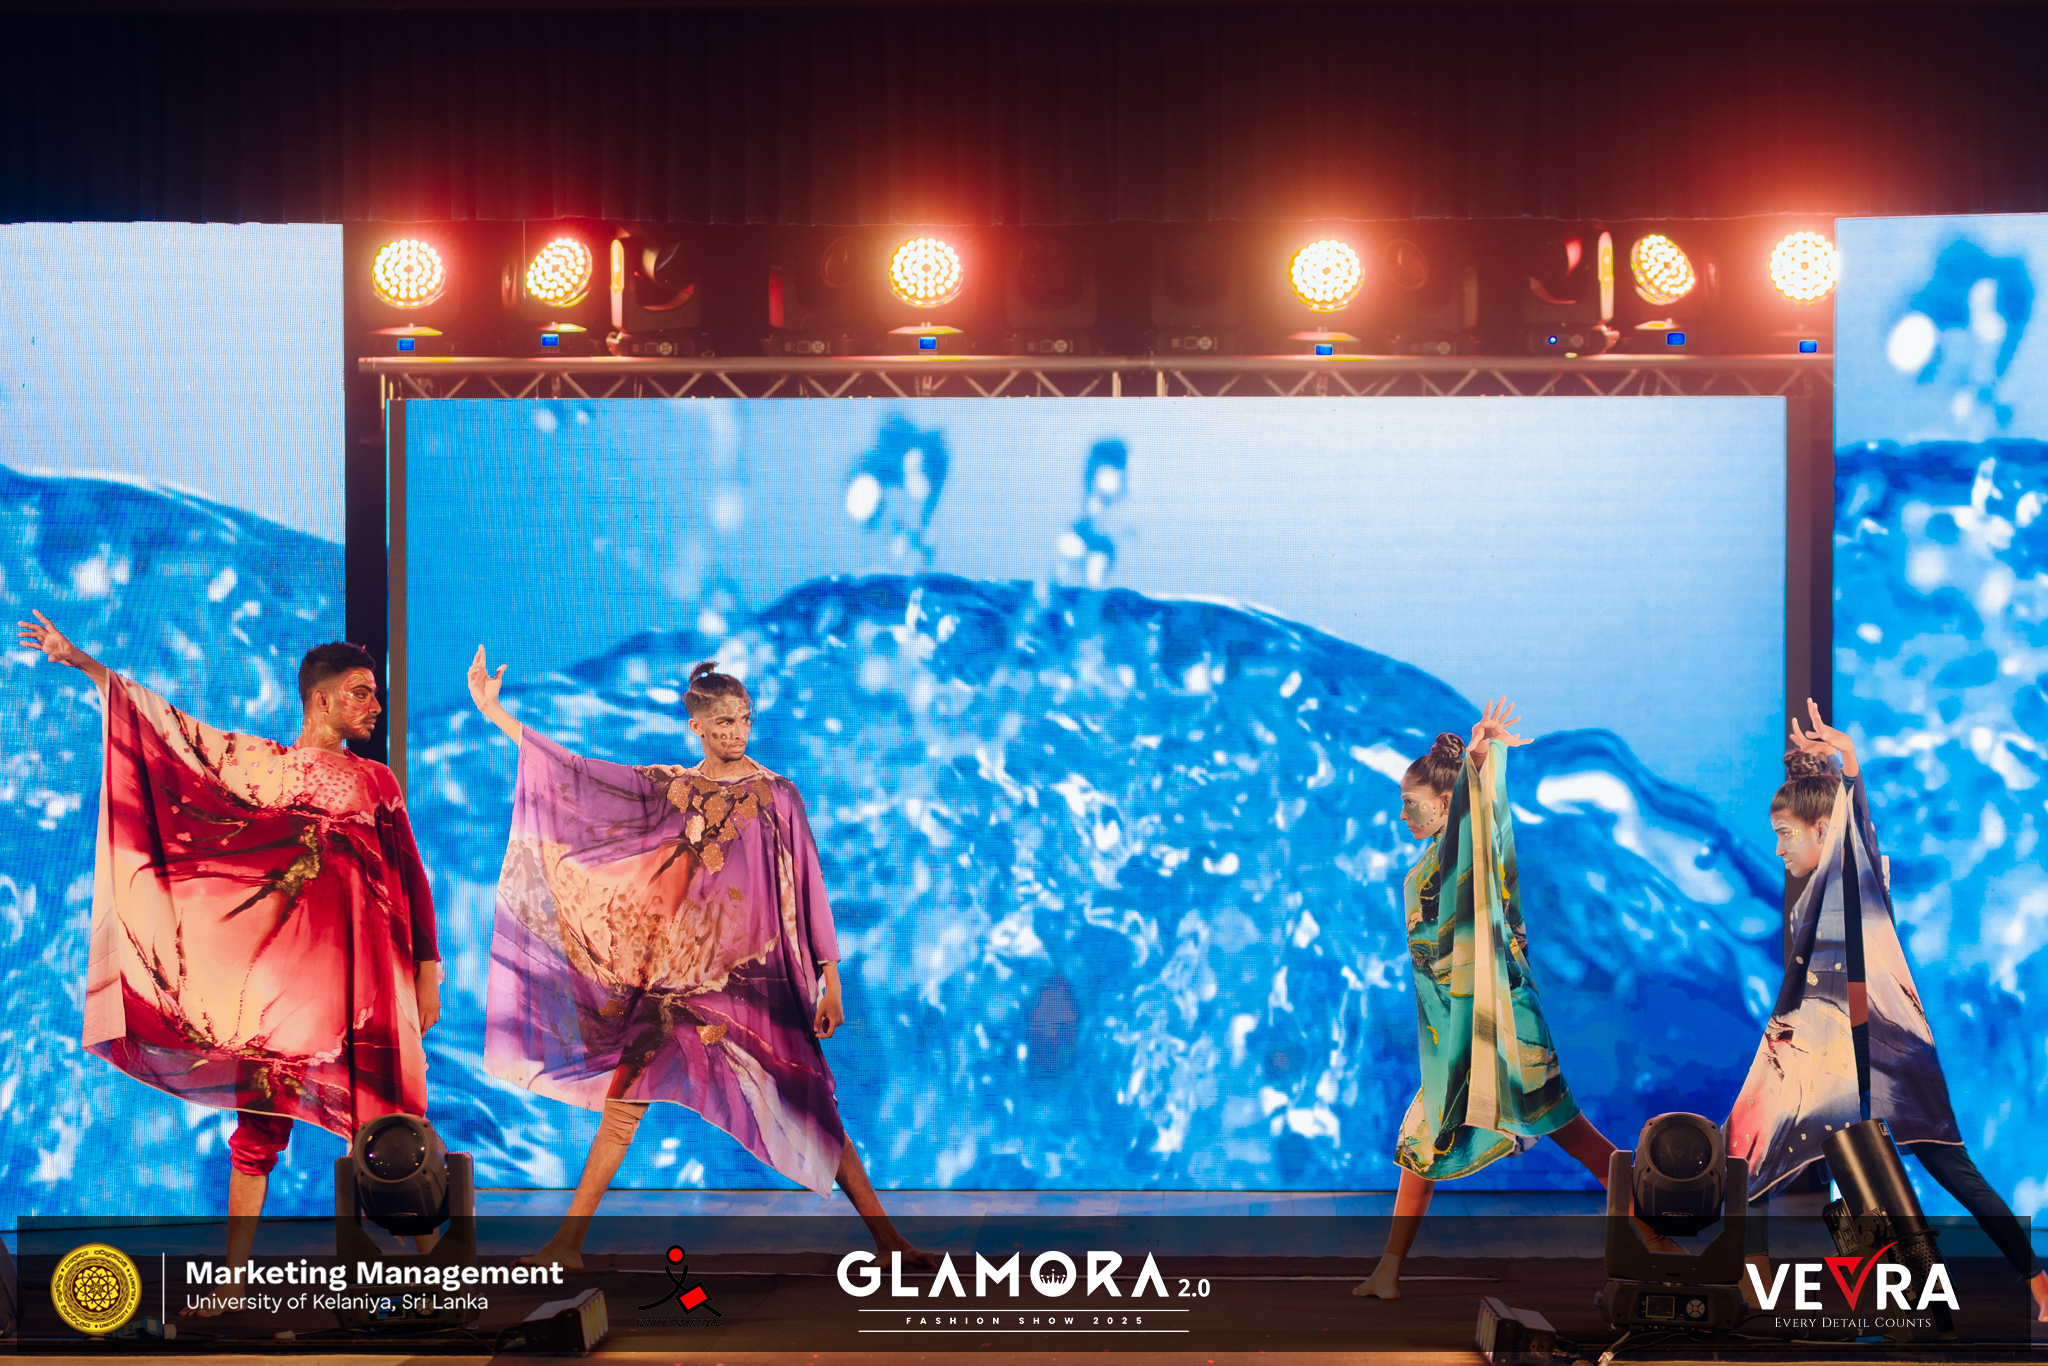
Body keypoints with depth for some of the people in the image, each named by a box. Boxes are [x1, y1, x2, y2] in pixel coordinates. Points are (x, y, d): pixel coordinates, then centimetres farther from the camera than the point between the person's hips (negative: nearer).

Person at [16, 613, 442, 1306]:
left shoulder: (376, 781, 14)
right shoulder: (261, 764, 12)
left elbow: (410, 880, 13)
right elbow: (174, 727, 10)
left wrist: (427, 968, 7)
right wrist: (81, 662, 7)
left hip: (367, 972, 1)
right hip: (283, 965, -1)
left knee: (385, 1119, -3)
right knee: (261, 1115, -1)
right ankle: (232, 1277, 3)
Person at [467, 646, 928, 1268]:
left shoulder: (776, 795, 1)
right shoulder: (668, 790, 8)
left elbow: (808, 889, 1)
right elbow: (575, 772, 7)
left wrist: (830, 979, -2)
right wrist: (493, 711, 4)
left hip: (757, 977, -3)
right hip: (677, 973, 3)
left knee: (813, 1110, -5)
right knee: (625, 1098, 1)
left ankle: (887, 1238, 0)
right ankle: (569, 1243, 8)